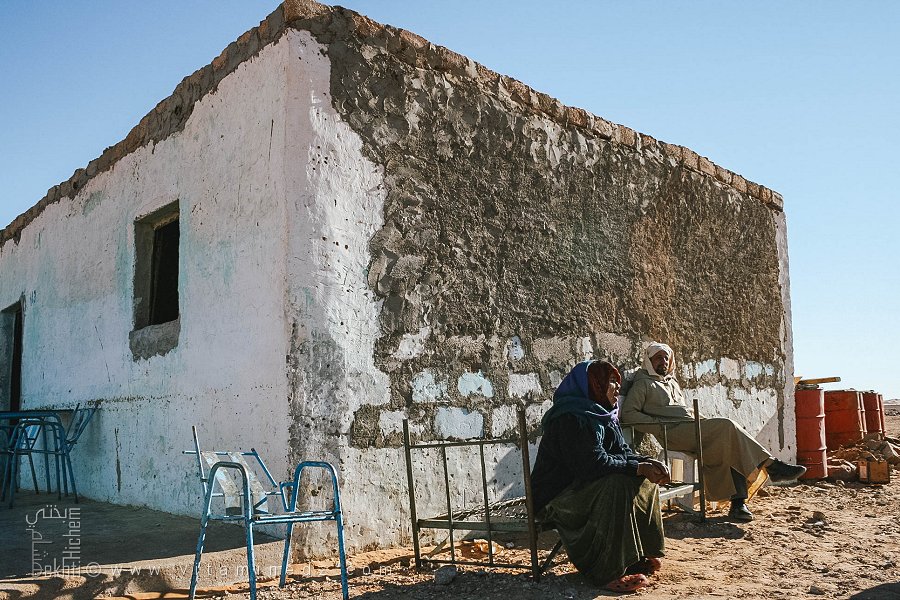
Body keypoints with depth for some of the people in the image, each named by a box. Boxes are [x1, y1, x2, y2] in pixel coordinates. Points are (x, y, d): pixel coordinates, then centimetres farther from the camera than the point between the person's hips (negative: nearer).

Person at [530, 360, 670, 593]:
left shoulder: (602, 415, 10)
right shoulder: (569, 418, -22)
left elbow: (623, 452, 8)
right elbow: (593, 463, -29)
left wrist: (648, 462, -12)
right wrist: (639, 468, -25)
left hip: (582, 489, 10)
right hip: (555, 498, -10)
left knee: (645, 482, 3)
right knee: (616, 485, -31)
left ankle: (637, 557, 8)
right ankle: (608, 572, -25)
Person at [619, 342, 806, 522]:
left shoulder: (672, 382, 32)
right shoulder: (643, 384, 7)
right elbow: (628, 414, -4)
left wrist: (702, 419, 14)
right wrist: (659, 425, -12)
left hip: (693, 425, 8)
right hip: (674, 433, -8)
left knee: (729, 446, -18)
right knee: (727, 426, -23)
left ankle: (737, 502, -22)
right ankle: (770, 465, -18)